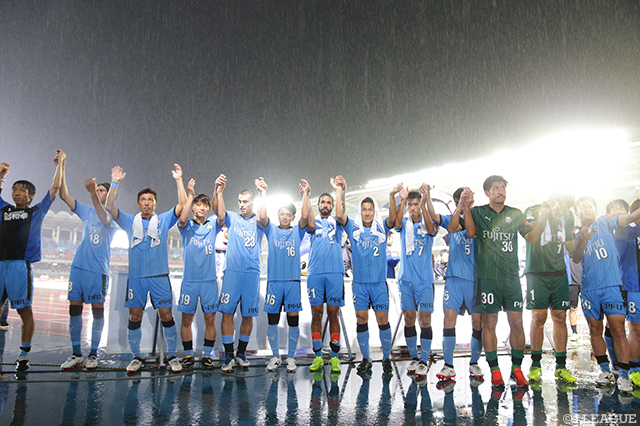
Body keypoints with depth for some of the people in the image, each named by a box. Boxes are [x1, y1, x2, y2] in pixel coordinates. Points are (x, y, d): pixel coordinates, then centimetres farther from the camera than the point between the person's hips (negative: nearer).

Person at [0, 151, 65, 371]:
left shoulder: (36, 212, 10)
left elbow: (55, 188, 8)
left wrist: (60, 164, 11)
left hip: (20, 266, -4)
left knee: (25, 311, -2)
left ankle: (24, 354, 5)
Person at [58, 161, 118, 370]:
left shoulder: (113, 217, 0)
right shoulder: (87, 212, 15)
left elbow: (103, 218, -24)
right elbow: (64, 196, 8)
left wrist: (92, 192, -37)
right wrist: (62, 169, -2)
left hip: (98, 270, -5)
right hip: (78, 266, 5)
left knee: (97, 310, 0)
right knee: (74, 308, 4)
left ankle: (93, 354, 9)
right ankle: (76, 354, 12)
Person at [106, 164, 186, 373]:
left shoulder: (164, 220, 9)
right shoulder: (130, 221, 12)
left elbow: (183, 205, -2)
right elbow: (110, 207, 1)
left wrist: (179, 180, -7)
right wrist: (115, 183, -7)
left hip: (159, 276, -1)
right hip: (135, 276, 2)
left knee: (166, 315, -2)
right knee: (134, 317, 4)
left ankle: (172, 356, 9)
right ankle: (136, 357, 17)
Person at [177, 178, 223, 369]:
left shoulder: (212, 225, 8)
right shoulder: (186, 227, 4)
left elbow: (221, 217, -13)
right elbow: (182, 219, -19)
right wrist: (190, 195, -24)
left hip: (210, 280, 1)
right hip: (189, 280, -1)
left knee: (210, 319, 3)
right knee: (187, 319, 4)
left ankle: (207, 355, 14)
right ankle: (188, 355, 17)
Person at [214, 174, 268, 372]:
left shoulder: (257, 222, 7)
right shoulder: (233, 218, 10)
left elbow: (264, 219, -16)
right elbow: (220, 214, -10)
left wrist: (263, 193, -28)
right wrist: (218, 192, -27)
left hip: (252, 274, 0)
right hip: (232, 272, 0)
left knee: (248, 315, 6)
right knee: (227, 313, -4)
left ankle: (241, 353, 21)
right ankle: (228, 356, 6)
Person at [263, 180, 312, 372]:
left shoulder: (297, 231, 10)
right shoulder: (271, 230, 11)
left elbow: (305, 216, -6)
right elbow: (262, 216, -5)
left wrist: (305, 195, -9)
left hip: (293, 281, 0)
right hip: (274, 280, 1)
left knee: (293, 319, 1)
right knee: (272, 320, 3)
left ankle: (291, 357, 13)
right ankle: (275, 356, 18)